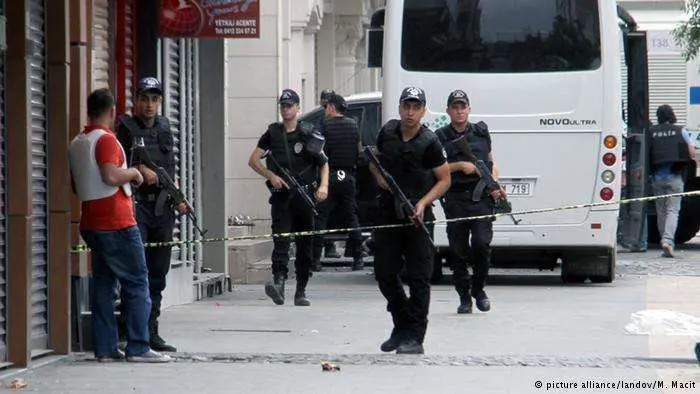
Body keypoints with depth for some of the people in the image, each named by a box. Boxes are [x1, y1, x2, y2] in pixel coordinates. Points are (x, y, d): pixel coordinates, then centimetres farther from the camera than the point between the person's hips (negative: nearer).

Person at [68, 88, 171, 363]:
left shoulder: (76, 144, 13)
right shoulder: (106, 139, -12)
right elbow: (111, 176, -25)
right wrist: (133, 172, -7)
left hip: (91, 224, 8)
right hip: (117, 224, -8)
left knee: (103, 284, 9)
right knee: (137, 284, -3)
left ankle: (105, 348, 7)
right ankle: (138, 347, -6)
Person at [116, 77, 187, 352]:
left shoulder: (164, 128, 16)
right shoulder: (126, 128, -1)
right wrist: (139, 170, -17)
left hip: (162, 208, 6)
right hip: (135, 205, -6)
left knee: (158, 273, 9)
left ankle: (151, 332, 16)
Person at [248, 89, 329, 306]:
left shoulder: (309, 134, 7)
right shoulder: (272, 133, 9)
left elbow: (324, 163, 10)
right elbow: (253, 160, 9)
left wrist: (324, 185, -7)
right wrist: (271, 176, -6)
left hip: (304, 196, 1)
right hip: (281, 196, -1)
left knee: (305, 244, 6)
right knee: (280, 239, -17)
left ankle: (301, 291, 14)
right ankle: (278, 282, -31)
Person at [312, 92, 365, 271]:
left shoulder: (325, 126, -7)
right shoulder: (353, 124, 7)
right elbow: (360, 151, 15)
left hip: (330, 176, -4)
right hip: (349, 176, 4)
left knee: (320, 217, 0)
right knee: (351, 217, 11)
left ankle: (316, 258, -5)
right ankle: (357, 258, 9)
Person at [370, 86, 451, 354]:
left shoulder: (429, 143, -9)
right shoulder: (387, 131, 5)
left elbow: (445, 179, -3)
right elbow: (375, 159, 22)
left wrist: (423, 203, -16)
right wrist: (378, 175, 0)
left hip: (416, 217, -5)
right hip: (388, 212, 5)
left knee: (419, 278, -3)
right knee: (384, 274, 8)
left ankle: (414, 337, -1)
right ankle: (401, 326, 26)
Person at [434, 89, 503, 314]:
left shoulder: (481, 133, 14)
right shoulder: (440, 137, 6)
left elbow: (492, 163, 20)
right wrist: (460, 165, -11)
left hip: (481, 197, 1)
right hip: (455, 200, -1)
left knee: (482, 243, -13)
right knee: (458, 249, 1)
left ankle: (479, 290, 6)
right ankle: (464, 297, 12)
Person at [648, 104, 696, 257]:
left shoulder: (651, 132, 4)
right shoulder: (681, 131, 2)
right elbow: (692, 153, 2)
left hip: (657, 177, 2)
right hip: (674, 176, -2)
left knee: (661, 211, 12)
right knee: (673, 210, -4)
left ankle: (664, 241, 15)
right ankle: (668, 240, -23)